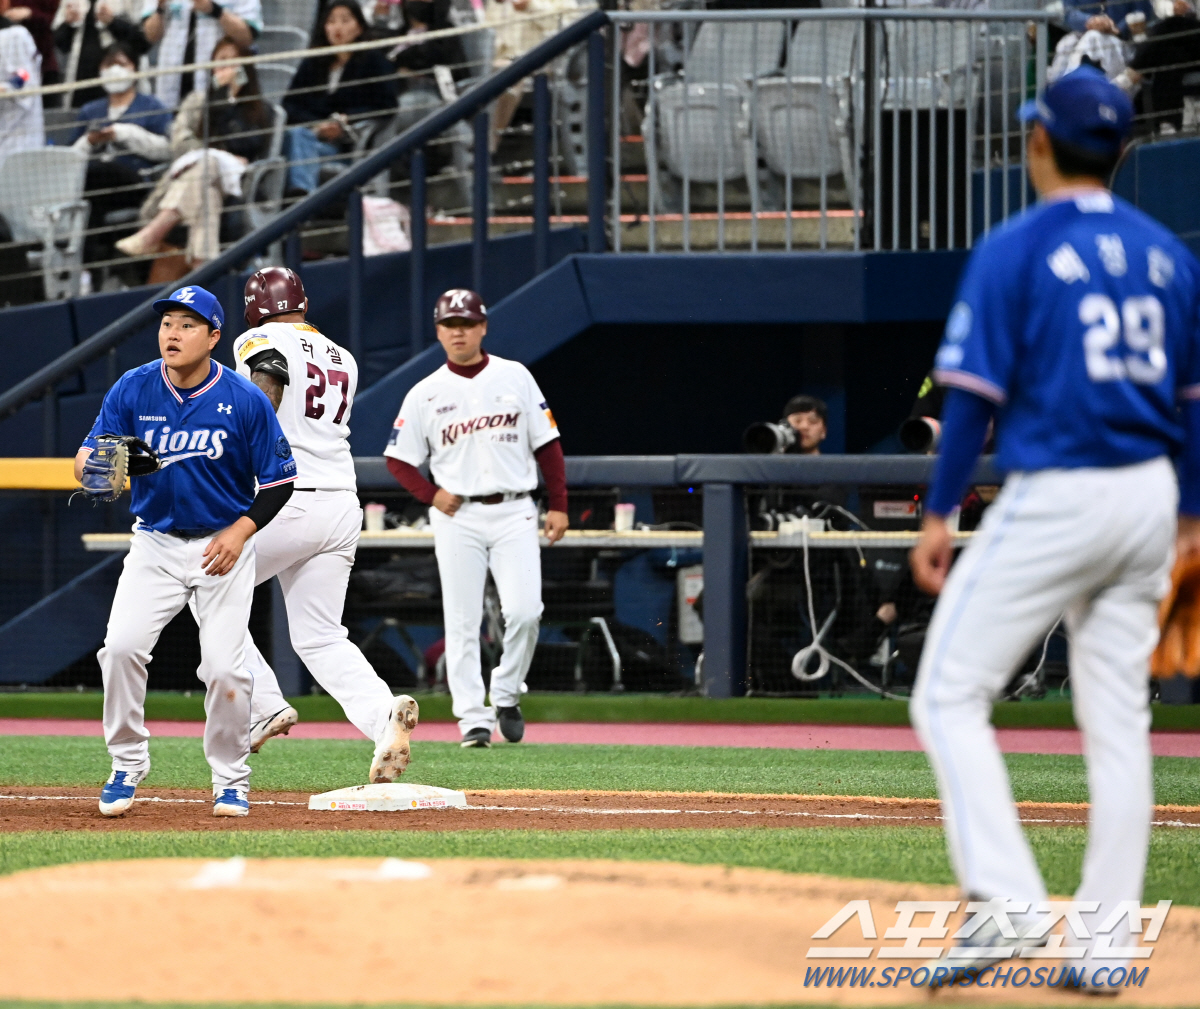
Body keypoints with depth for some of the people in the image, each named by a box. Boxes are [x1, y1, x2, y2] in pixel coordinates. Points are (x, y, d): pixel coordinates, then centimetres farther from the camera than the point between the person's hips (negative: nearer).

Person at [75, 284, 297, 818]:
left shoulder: (245, 401, -11)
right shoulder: (132, 389, -6)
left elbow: (279, 481, -3)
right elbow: (89, 455, -9)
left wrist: (240, 532, -16)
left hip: (224, 545, -2)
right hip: (155, 543, 2)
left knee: (224, 667, -11)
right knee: (121, 646, -16)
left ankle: (230, 779, 10)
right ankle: (127, 765, 3)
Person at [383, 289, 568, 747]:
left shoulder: (514, 378, 6)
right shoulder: (425, 394, 4)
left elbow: (547, 443, 7)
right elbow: (398, 459, 8)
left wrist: (559, 506, 1)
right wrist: (432, 495, -7)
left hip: (513, 512, 0)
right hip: (457, 518, 0)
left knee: (524, 611, -13)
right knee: (462, 622, -3)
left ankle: (506, 696, 9)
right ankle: (473, 718, 1)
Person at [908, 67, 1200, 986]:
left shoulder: (1016, 251, -8)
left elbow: (975, 392, -11)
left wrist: (940, 514, -7)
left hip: (1053, 497, -6)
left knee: (949, 695, 0)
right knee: (1118, 720, 10)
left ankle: (1006, 902, -14)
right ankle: (1106, 937, 10)